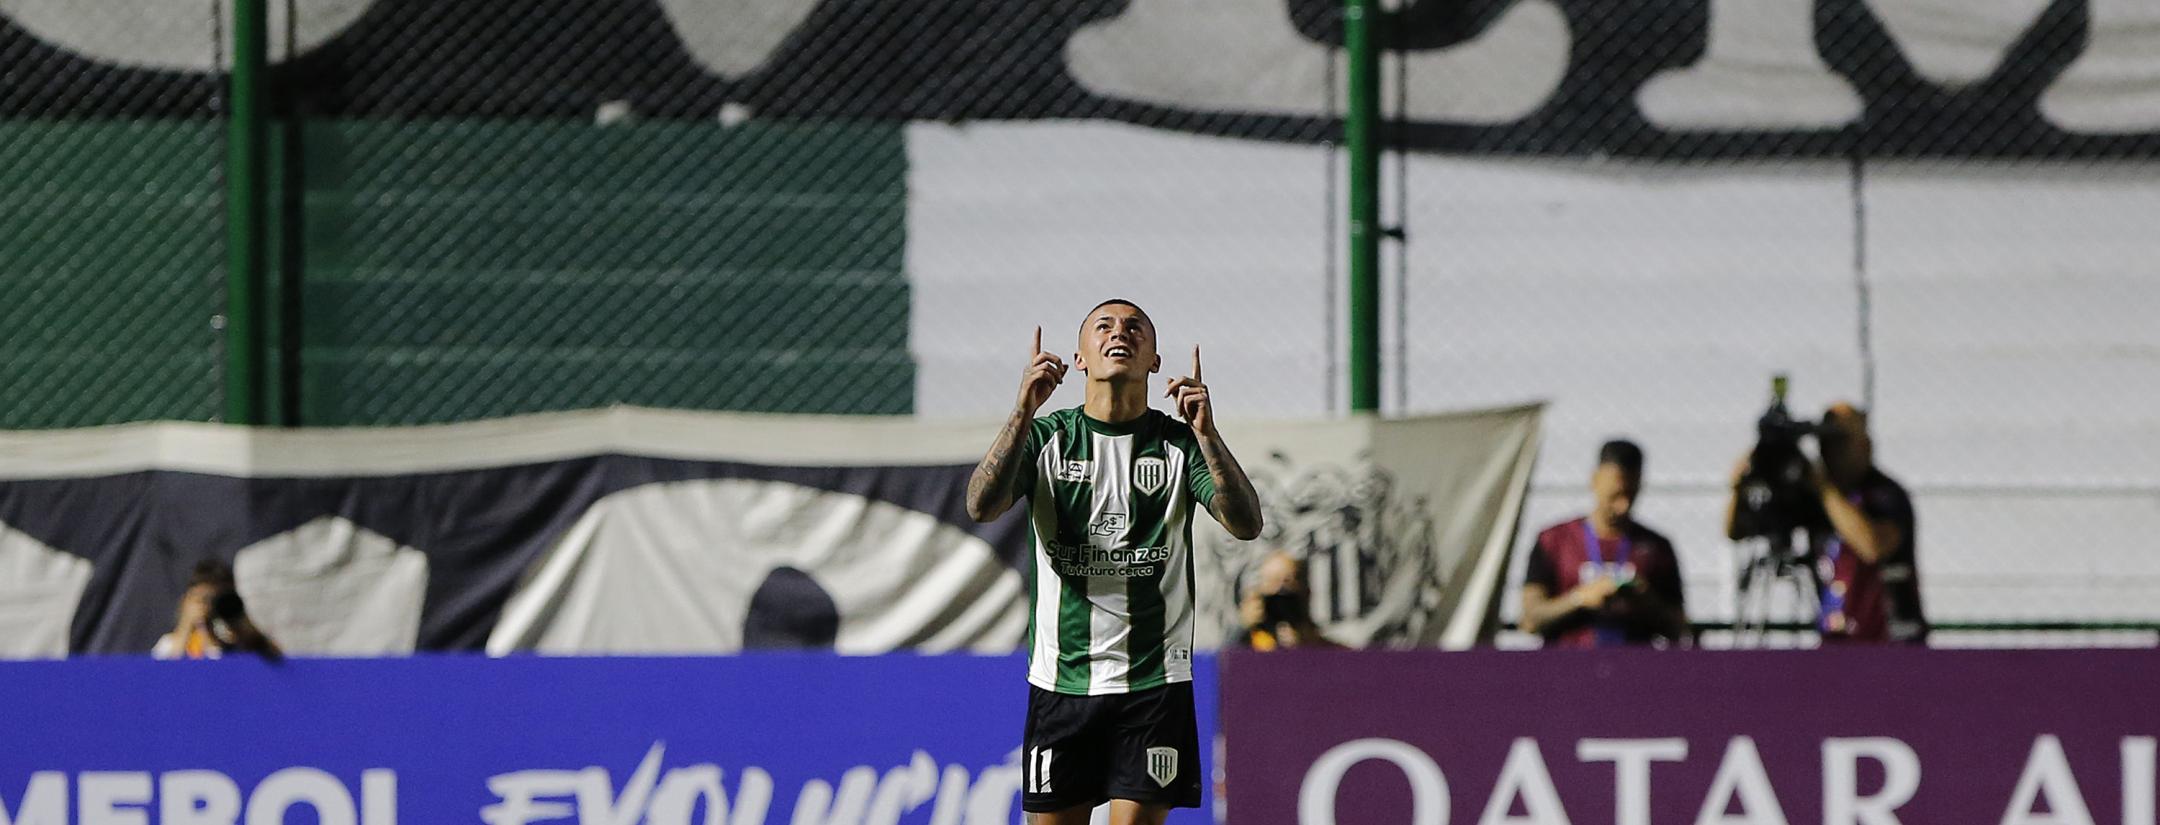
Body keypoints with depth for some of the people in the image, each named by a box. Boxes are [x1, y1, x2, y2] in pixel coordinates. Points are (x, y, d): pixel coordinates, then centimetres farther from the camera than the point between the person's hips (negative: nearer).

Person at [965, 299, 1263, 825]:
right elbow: (982, 506, -13)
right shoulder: (1047, 437, 4)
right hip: (1060, 679, 1)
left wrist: (1205, 434, -24)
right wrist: (1023, 411, -23)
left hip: (1154, 682, -1)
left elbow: (1245, 524, -11)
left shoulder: (1179, 443, 3)